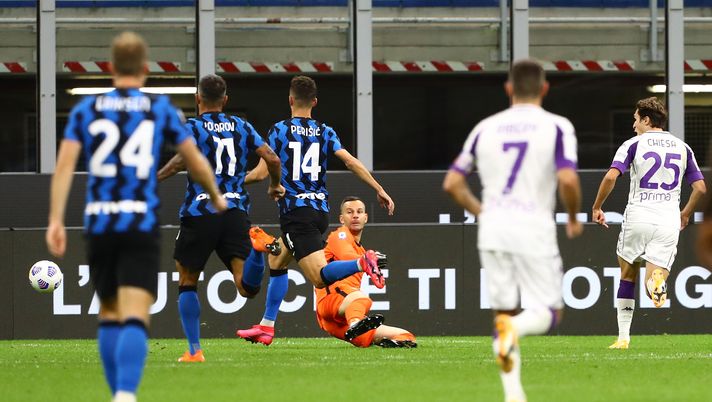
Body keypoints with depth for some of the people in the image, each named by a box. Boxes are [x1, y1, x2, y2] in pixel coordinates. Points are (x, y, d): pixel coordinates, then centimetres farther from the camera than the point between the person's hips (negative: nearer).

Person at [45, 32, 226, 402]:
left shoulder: (86, 109, 8)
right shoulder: (161, 108, 5)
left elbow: (64, 164, -3)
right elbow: (196, 163, 10)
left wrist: (55, 220, -5)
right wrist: (216, 197, 29)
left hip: (99, 223, 2)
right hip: (141, 225, -2)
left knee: (109, 313, 19)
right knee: (135, 319, -11)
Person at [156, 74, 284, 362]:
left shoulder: (193, 127, 1)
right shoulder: (242, 127, 14)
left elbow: (182, 159, -19)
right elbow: (271, 158, 7)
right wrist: (275, 186, 25)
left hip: (199, 213, -2)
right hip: (236, 214, 3)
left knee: (187, 283, 15)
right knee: (247, 288, -8)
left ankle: (194, 351, 9)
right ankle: (256, 253, -40)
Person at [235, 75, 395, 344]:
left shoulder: (279, 130, -4)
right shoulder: (325, 133, 7)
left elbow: (262, 173, -7)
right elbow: (351, 162, -3)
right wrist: (380, 190, -1)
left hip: (295, 212, -7)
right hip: (320, 211, 7)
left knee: (320, 278, -15)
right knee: (276, 262, 23)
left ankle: (363, 263, -40)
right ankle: (266, 327, 24)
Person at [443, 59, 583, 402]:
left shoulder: (486, 128, 10)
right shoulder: (557, 127, -2)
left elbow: (452, 184, 10)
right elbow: (568, 180, -15)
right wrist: (573, 219, 3)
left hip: (492, 231, 3)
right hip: (534, 231, -3)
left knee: (503, 312, 13)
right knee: (548, 312, 5)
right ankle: (516, 327, -30)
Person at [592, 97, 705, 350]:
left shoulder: (634, 144, 1)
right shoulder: (682, 148, 12)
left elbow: (611, 177, -12)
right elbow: (700, 188, 11)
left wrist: (597, 208, 1)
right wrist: (686, 214, 26)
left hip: (638, 217, -1)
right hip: (669, 222, 2)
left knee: (627, 276, 18)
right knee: (654, 286, -1)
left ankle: (623, 337, 16)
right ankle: (657, 280, -39)